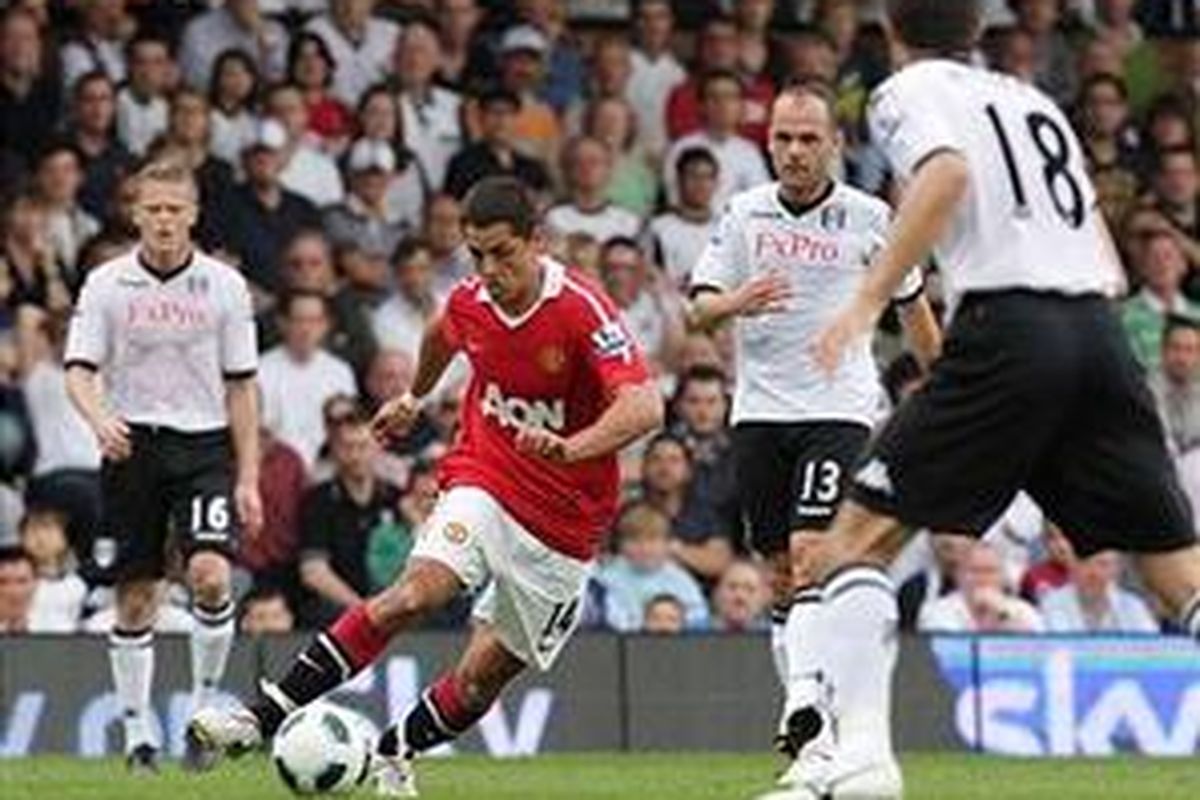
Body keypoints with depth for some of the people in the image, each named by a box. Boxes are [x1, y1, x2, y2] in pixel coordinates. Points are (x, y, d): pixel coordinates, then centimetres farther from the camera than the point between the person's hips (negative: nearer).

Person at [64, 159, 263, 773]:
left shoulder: (224, 285, 2)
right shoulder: (106, 285, 1)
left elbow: (240, 387, 5)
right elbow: (79, 370, -3)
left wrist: (248, 478, 1)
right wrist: (99, 418, -26)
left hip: (205, 445, 0)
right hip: (132, 445, 1)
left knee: (210, 574, -19)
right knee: (135, 596, 2)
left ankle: (205, 704, -1)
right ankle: (137, 731, 13)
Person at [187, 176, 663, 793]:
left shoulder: (582, 311, -19)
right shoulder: (471, 303, -3)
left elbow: (645, 408, -31)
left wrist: (569, 448, -47)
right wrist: (414, 397, 39)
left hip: (564, 526, -2)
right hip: (484, 484, 2)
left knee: (478, 684, 3)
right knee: (415, 593, -25)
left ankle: (390, 757, 29)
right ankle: (262, 717, -30)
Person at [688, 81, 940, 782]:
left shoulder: (869, 218, 0)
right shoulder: (745, 213, 4)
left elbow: (913, 304, 14)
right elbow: (700, 308, 1)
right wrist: (734, 302, -22)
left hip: (839, 407, -3)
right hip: (761, 410, 3)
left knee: (811, 555, -18)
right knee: (782, 571, 7)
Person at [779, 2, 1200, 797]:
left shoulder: (911, 91, 8)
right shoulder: (1033, 100, 26)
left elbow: (948, 173, -14)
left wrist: (869, 300, -18)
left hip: (1007, 328, -5)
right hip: (1099, 328, 5)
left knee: (859, 539, 3)